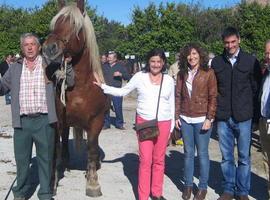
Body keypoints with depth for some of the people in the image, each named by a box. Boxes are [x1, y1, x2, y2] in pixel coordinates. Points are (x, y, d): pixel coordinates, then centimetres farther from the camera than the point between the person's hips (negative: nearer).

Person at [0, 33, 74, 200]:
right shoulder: (15, 68, 11)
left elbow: (70, 83, 0)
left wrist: (67, 66, -17)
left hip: (44, 121, -2)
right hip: (22, 122, 2)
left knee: (46, 158, 8)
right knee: (21, 159, 13)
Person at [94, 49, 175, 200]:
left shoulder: (169, 80, 3)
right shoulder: (140, 77, -1)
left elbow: (172, 105, 8)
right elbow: (122, 92, 5)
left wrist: (172, 127, 9)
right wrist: (102, 86, -3)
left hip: (164, 124, 2)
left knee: (159, 160, 11)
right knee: (145, 160, 1)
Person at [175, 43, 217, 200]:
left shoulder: (208, 73, -4)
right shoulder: (182, 74, 6)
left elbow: (213, 97, -6)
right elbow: (178, 96, 9)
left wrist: (209, 118, -11)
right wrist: (177, 116, 3)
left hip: (202, 119, -3)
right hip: (185, 119, 3)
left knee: (202, 154, 4)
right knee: (188, 153, 11)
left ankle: (203, 187, 17)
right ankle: (188, 185, 23)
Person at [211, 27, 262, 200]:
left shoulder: (251, 61, 0)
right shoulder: (216, 62, 5)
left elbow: (256, 89, 4)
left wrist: (254, 113, 2)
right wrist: (216, 111, 6)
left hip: (244, 117, -1)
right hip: (223, 118, 2)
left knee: (244, 157, 7)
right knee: (227, 157, 11)